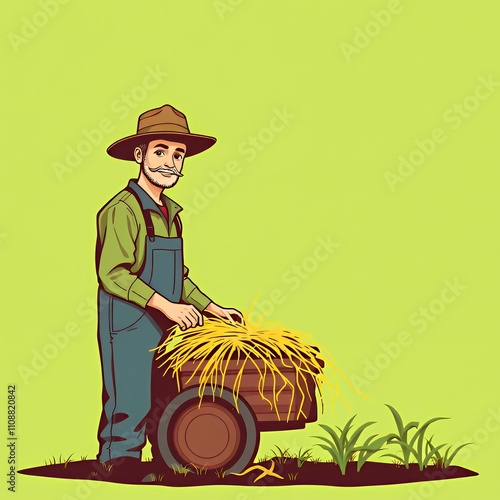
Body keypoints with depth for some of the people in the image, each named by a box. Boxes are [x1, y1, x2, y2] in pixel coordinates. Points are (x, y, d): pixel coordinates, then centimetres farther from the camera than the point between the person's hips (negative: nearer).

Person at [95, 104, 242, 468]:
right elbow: (113, 273, -21)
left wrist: (214, 309, 15)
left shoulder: (170, 212, 15)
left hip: (163, 327, 9)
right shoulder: (123, 209, -12)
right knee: (130, 410, -5)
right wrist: (167, 306, -24)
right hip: (129, 326, -8)